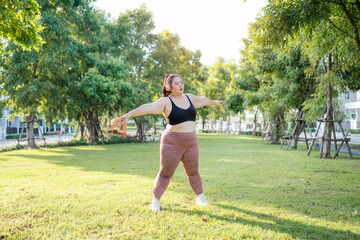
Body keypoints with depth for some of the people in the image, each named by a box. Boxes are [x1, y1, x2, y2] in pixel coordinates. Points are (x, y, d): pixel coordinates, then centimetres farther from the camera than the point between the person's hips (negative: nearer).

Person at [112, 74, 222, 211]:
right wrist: (129, 114, -34)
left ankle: (200, 197, 29)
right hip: (173, 142, -5)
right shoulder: (166, 102, -9)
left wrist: (214, 102, 47)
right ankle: (156, 200, 11)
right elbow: (148, 108, -22)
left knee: (193, 172, 14)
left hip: (191, 142, 5)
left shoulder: (189, 98, 10)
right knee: (165, 173, -1)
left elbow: (202, 100, 30)